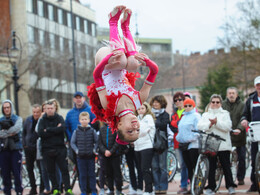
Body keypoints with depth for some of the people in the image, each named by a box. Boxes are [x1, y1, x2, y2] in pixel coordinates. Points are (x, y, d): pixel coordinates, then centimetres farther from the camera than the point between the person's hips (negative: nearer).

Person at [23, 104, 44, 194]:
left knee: (41, 169, -4)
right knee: (29, 168, 10)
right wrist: (24, 144, 10)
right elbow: (24, 132, 16)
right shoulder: (28, 120, 5)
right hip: (28, 148, 6)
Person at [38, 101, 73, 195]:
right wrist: (55, 130, -11)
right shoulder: (42, 120, 8)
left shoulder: (59, 118, 6)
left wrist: (48, 130, -11)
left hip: (59, 148, -2)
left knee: (64, 169, -4)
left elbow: (62, 128, -14)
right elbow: (40, 133, -8)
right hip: (47, 149, 2)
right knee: (51, 171, 4)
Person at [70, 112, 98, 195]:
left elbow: (97, 141, 5)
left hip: (91, 156, -1)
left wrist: (94, 150, -6)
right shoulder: (76, 131, 1)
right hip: (80, 156, 1)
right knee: (82, 175, 5)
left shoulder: (92, 131, -1)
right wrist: (76, 150, -4)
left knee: (92, 174, 4)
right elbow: (72, 142, 7)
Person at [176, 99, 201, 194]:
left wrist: (193, 138, -17)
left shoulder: (196, 116, -2)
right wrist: (178, 138, 10)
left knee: (195, 167, -8)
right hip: (184, 145, 8)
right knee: (189, 167, 8)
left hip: (193, 144, -8)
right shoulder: (183, 117, 21)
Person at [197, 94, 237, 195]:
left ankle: (230, 186, 3)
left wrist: (216, 122, -14)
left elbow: (227, 127, -4)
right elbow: (200, 126, 1)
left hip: (223, 145, -2)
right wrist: (210, 124, -14)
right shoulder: (205, 115, 18)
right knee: (211, 167, 1)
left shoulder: (225, 114, 12)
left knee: (226, 166, -2)